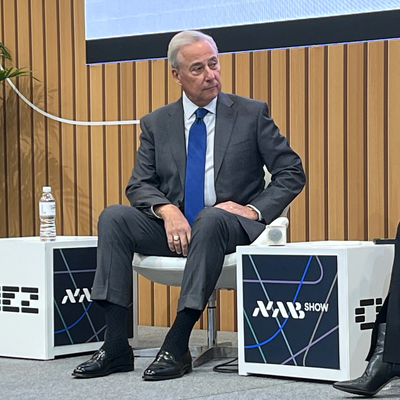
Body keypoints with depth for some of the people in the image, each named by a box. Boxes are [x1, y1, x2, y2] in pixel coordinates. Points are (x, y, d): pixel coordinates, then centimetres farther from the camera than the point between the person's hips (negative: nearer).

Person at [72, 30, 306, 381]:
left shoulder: (252, 114, 4)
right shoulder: (156, 124, 11)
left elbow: (292, 173, 3)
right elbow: (139, 185, 6)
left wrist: (254, 210, -14)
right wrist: (167, 210, -17)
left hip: (232, 228, -3)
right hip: (175, 228, 4)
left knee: (212, 218, -38)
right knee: (113, 217, -21)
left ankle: (177, 347, -36)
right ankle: (116, 347, -25)